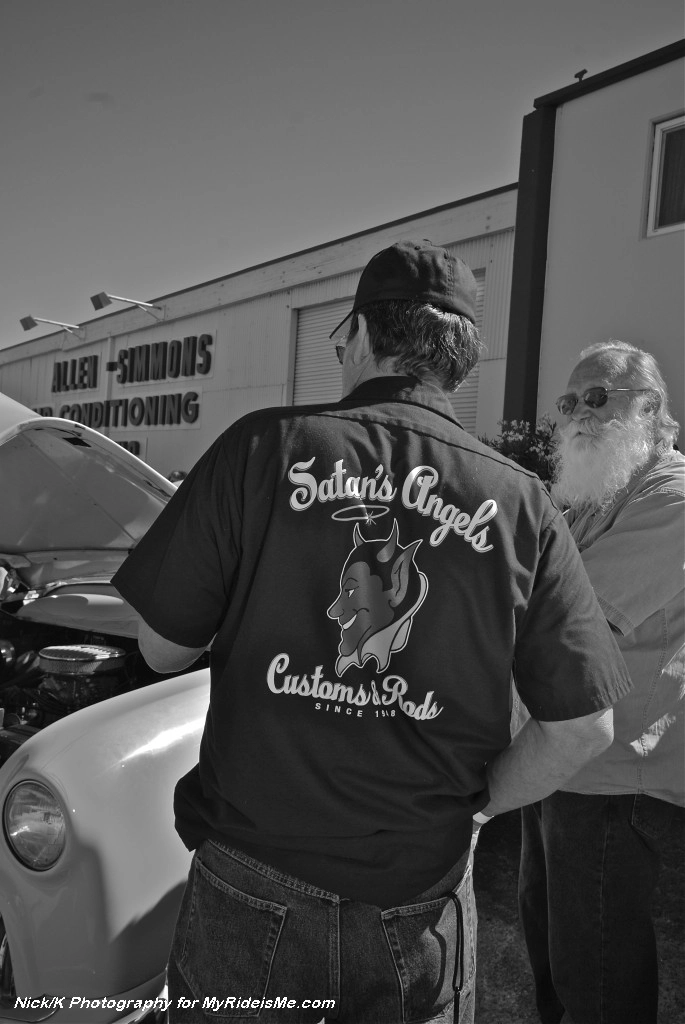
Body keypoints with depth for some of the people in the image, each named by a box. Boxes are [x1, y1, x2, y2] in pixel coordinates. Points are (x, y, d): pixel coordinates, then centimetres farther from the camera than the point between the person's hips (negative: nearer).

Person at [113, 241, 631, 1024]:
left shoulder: (263, 447, -12)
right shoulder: (520, 504, -7)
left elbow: (163, 649, -6)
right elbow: (583, 727, -6)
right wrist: (472, 807, 9)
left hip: (249, 886, 0)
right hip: (419, 904, 2)